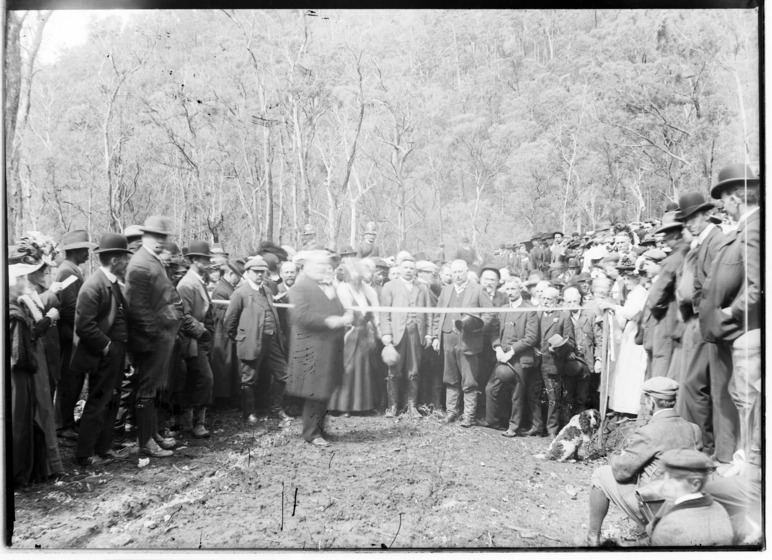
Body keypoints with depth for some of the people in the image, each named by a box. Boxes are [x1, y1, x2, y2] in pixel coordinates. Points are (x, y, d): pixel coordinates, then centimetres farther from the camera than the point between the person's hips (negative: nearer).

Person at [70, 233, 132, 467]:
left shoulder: (113, 284, 10)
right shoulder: (94, 286, -19)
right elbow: (84, 326, -24)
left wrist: (120, 348, 7)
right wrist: (105, 346, -17)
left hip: (116, 354, 9)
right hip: (103, 357, -9)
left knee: (111, 402, 17)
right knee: (98, 404, 0)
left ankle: (103, 447, 29)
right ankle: (84, 455, 12)